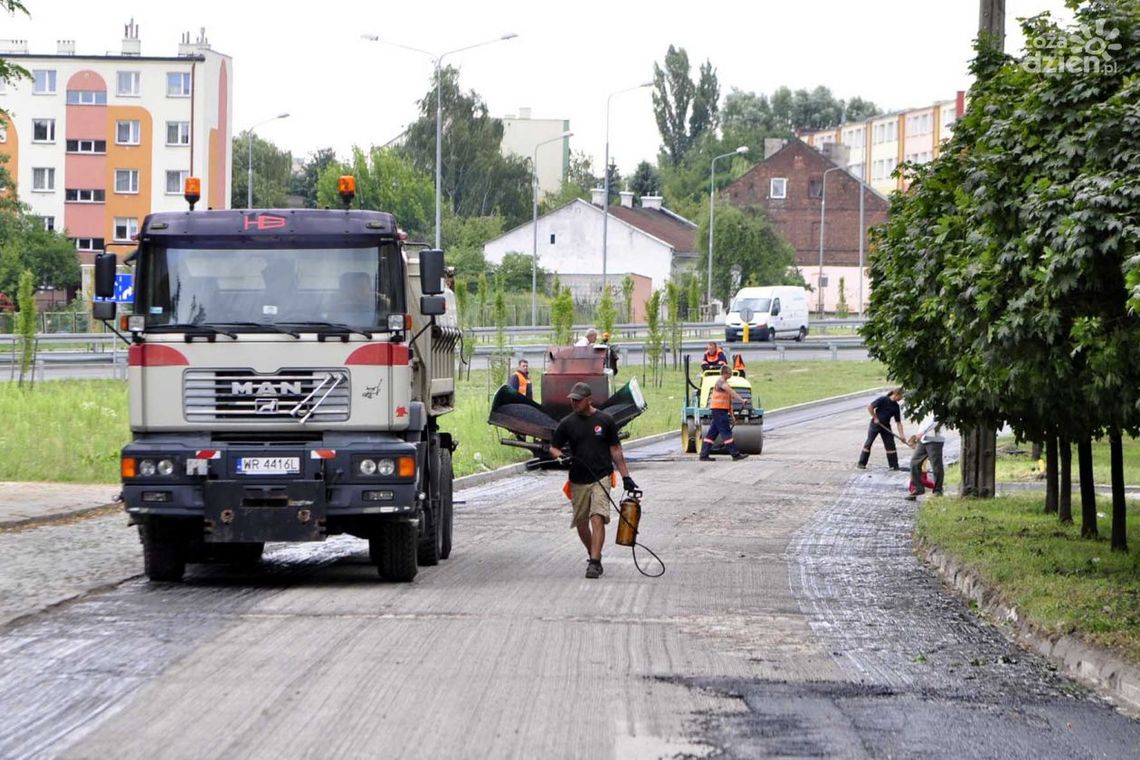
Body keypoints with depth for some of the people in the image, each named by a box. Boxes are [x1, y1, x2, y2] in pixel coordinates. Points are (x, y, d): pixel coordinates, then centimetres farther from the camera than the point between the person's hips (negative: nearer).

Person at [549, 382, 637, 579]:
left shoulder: (605, 421, 1)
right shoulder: (567, 423, 5)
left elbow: (615, 450, 7)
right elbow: (553, 448, 10)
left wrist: (626, 477, 4)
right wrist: (560, 455, -14)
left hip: (601, 477, -3)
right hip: (578, 481, 3)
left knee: (598, 518, -17)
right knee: (581, 523, 9)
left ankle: (595, 563, -20)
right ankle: (593, 555, 32)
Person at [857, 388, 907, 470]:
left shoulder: (896, 407, 2)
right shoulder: (883, 400, -15)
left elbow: (898, 422, 4)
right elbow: (869, 406, -19)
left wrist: (901, 435, -4)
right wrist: (875, 418, -16)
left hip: (885, 426, 5)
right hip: (875, 424, -5)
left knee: (890, 445, 3)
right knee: (868, 443, -2)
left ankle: (894, 466, 9)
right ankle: (861, 463, 5)